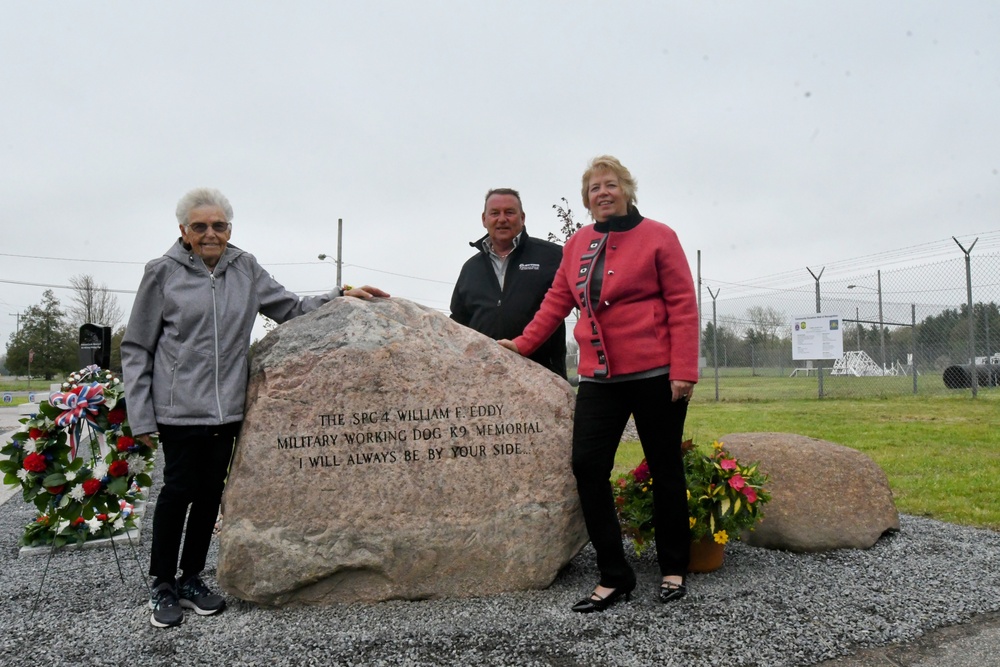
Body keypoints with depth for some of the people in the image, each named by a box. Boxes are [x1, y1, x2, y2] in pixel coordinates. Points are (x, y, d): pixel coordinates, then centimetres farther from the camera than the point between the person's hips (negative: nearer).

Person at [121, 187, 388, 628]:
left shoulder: (245, 269, 7)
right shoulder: (163, 272, -3)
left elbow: (291, 308, 12)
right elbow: (136, 349, 0)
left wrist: (341, 297, -3)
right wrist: (140, 417, -4)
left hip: (227, 406, 4)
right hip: (179, 407, -4)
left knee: (211, 491, 11)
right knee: (179, 490, 0)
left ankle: (191, 579, 28)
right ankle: (162, 586, 20)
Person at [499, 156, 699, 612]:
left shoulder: (657, 236, -2)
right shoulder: (576, 245, 10)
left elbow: (682, 306, -6)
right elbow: (558, 300, 17)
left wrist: (683, 371, -12)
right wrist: (523, 344, 14)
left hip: (654, 374, -4)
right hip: (598, 378, 4)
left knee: (665, 469, 8)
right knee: (587, 467, -3)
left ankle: (673, 570, 27)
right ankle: (613, 576, 10)